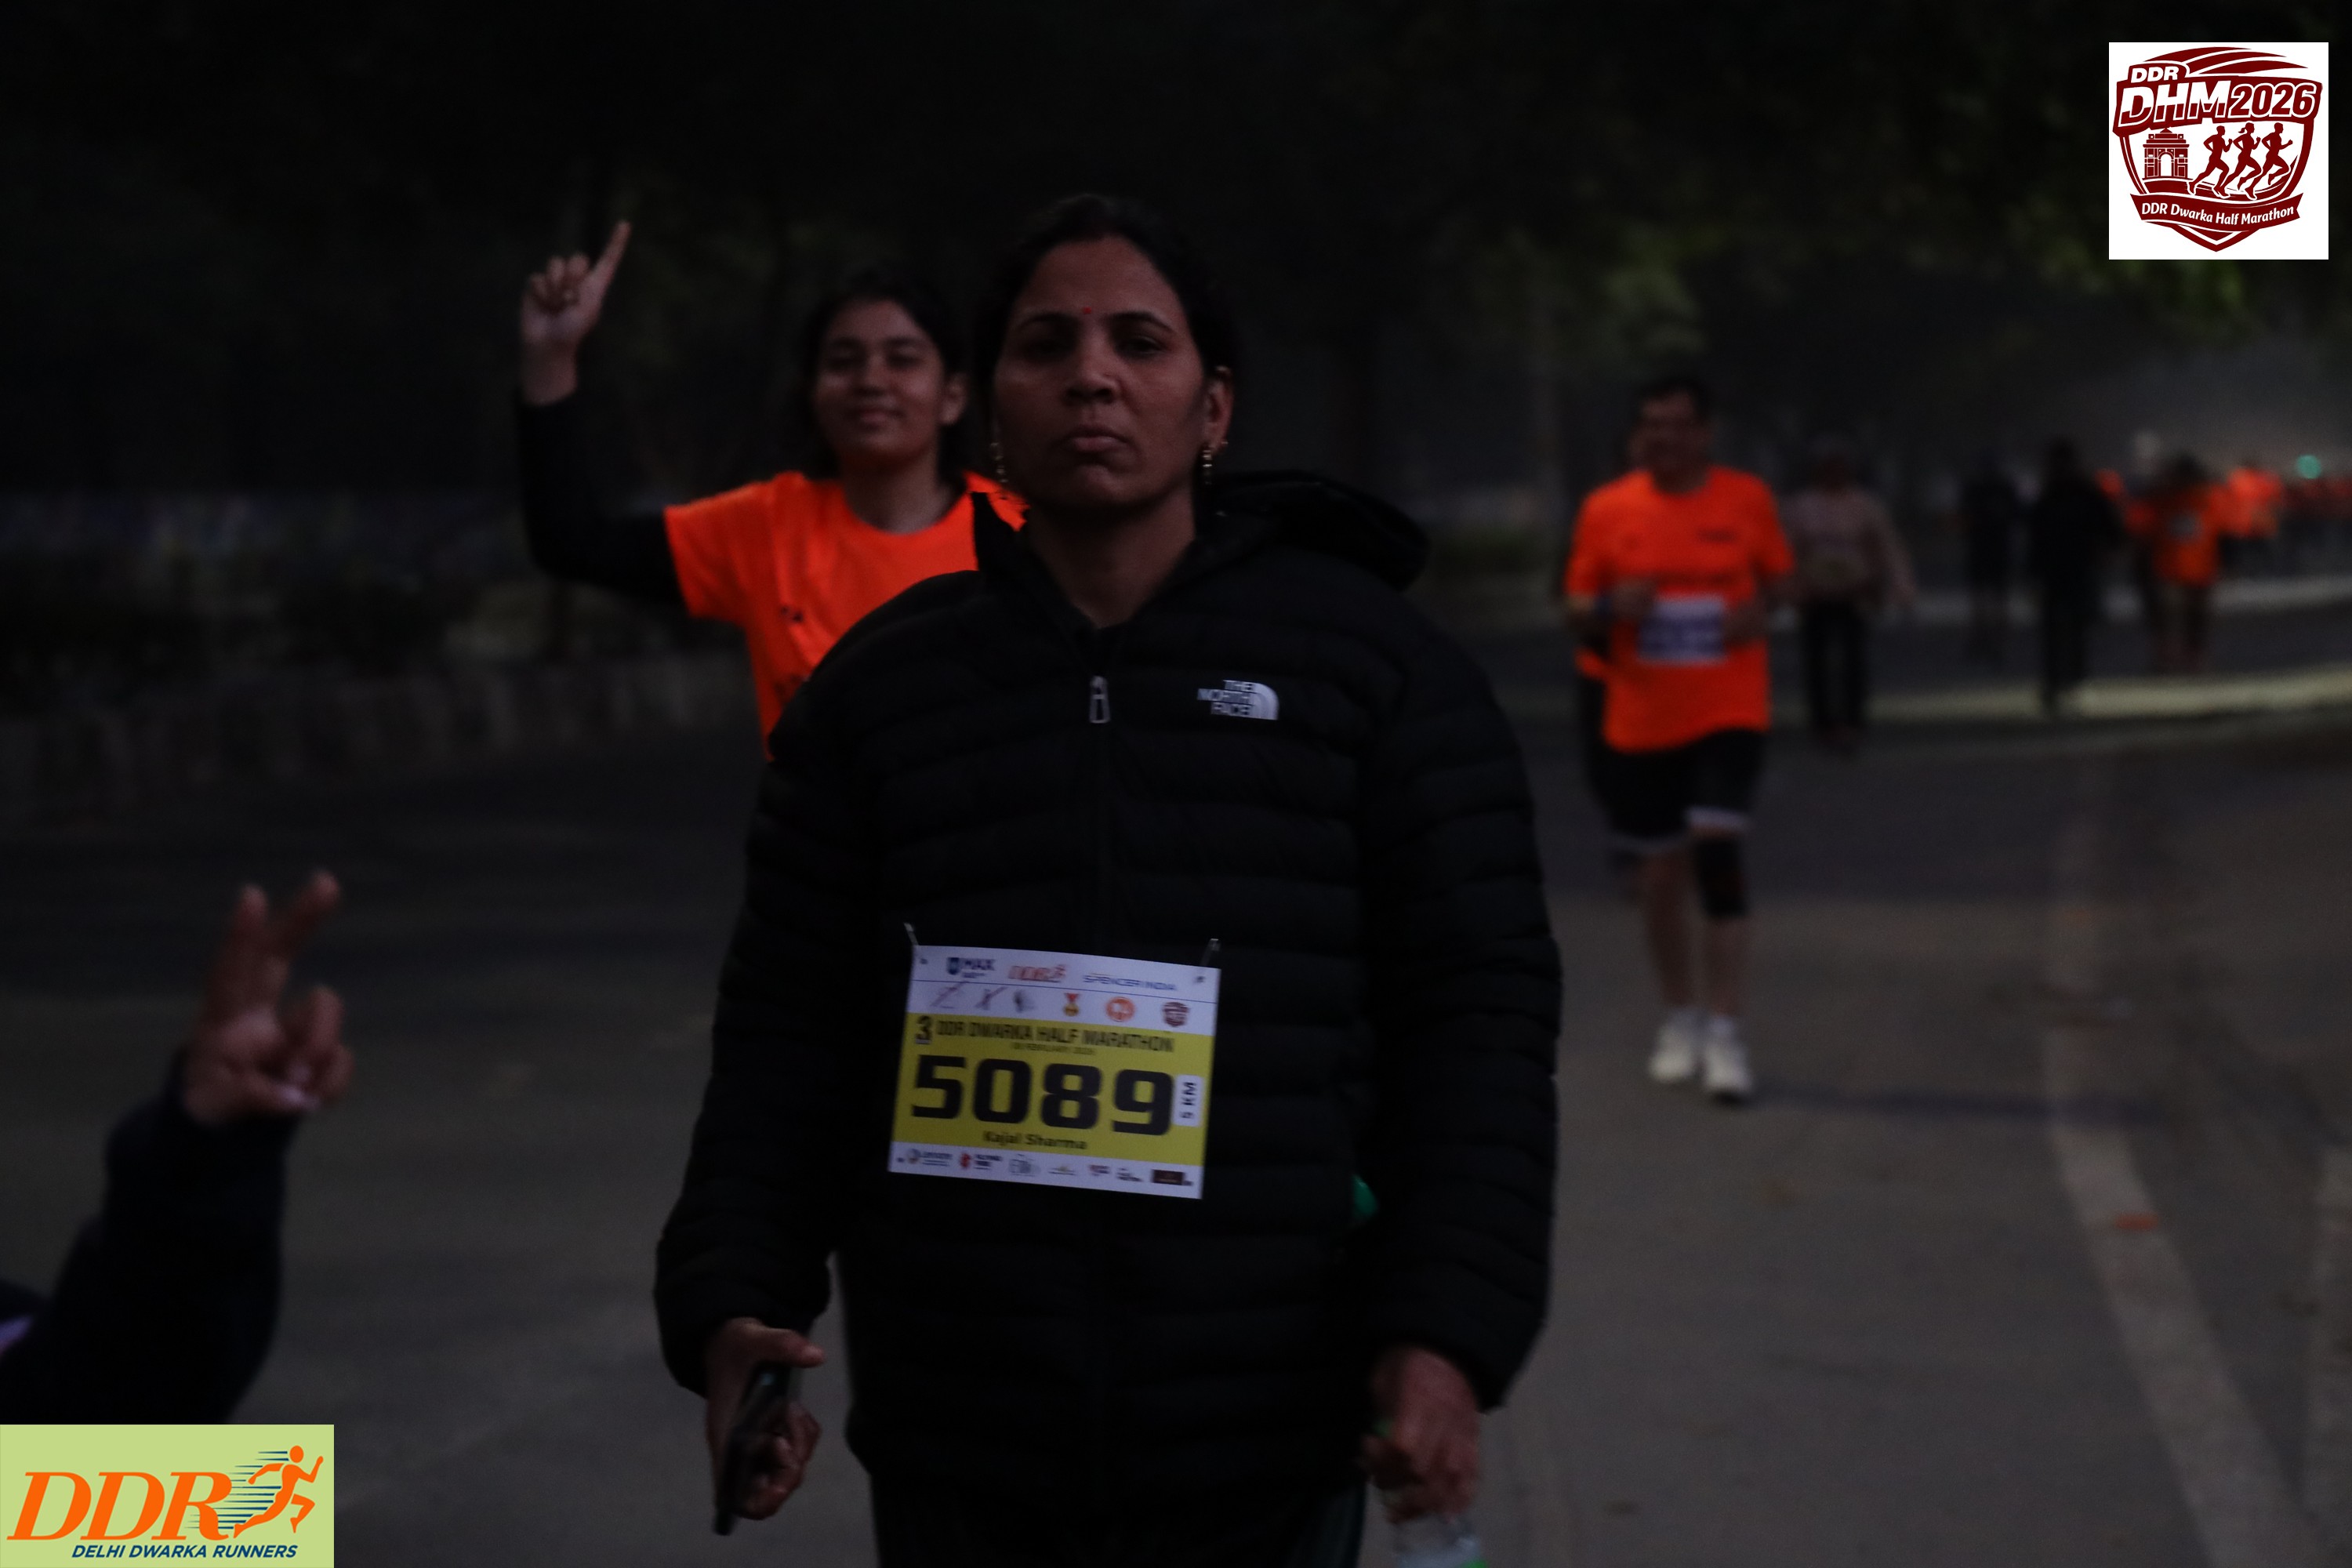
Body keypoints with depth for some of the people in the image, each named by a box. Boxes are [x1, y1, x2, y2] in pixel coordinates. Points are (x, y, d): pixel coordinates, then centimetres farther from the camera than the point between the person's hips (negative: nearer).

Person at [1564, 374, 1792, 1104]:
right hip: (1644, 718, 2)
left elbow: (1778, 578, 13)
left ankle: (1725, 1034, -12)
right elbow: (1578, 606, 7)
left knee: (1717, 849, -16)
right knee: (1662, 869, 10)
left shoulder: (1747, 499, 1)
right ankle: (1680, 1017, 30)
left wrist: (1762, 611, -9)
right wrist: (1611, 608, -16)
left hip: (1730, 712, -2)